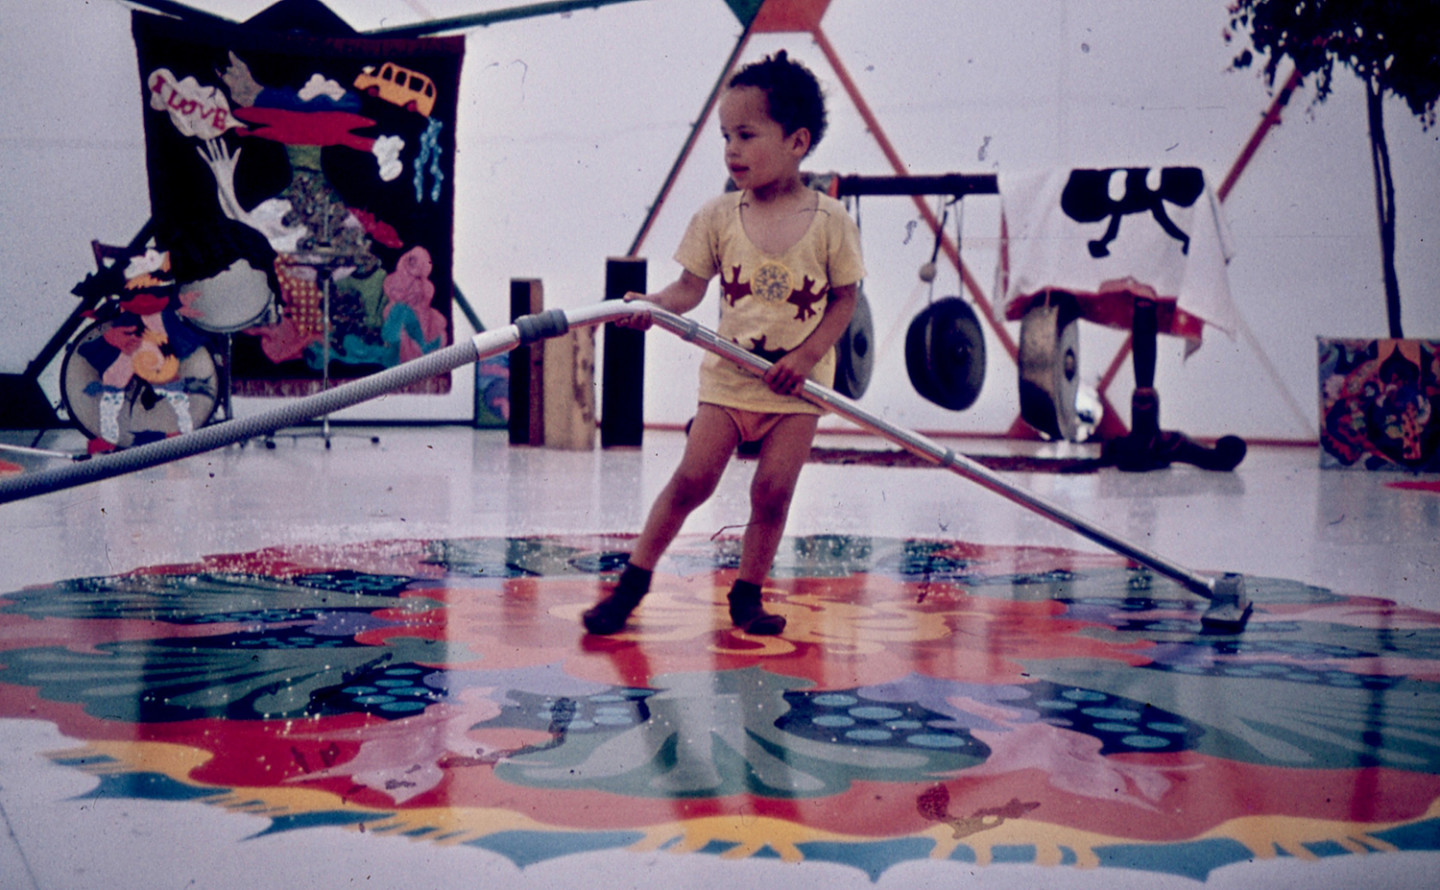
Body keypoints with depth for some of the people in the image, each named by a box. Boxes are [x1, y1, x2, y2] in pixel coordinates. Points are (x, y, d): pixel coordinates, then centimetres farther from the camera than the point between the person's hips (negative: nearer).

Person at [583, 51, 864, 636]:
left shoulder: (830, 221, -7)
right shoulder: (717, 217, -3)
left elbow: (845, 299, -3)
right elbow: (691, 286, -1)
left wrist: (807, 354, -15)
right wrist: (650, 305, -21)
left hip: (798, 383, -1)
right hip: (729, 374, 1)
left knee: (773, 490, -1)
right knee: (692, 478, -3)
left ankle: (747, 595, 16)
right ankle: (633, 579, 9)